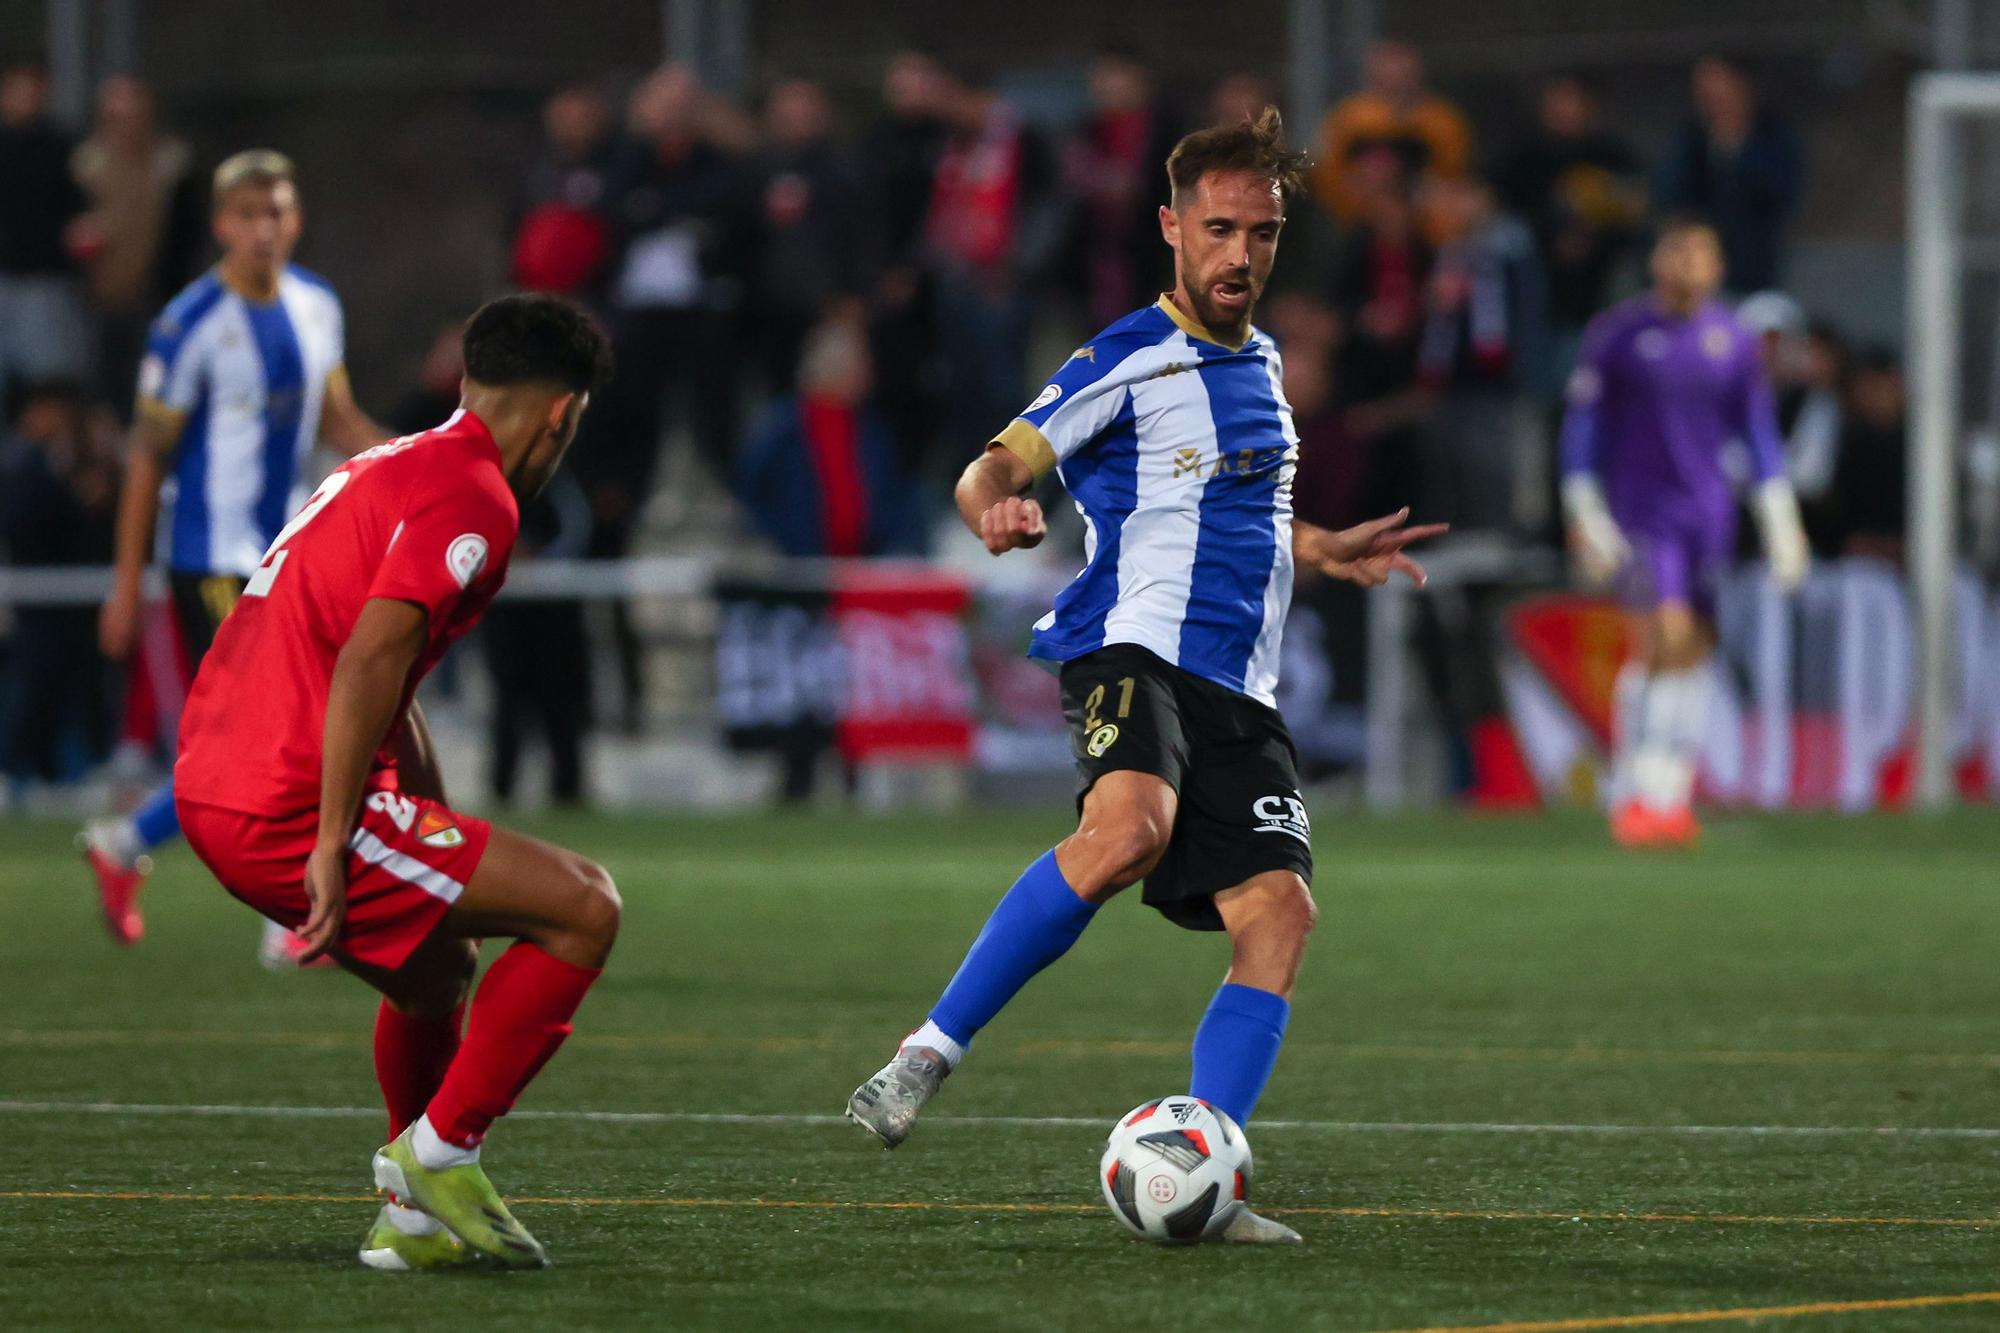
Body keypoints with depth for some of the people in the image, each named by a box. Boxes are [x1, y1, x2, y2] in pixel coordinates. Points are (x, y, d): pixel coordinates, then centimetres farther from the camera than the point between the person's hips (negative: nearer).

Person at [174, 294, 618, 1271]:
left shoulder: (390, 467, 22)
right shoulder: (473, 495, -9)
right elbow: (369, 659, -22)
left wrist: (454, 866, 30)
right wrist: (332, 846, -22)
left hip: (212, 786, 10)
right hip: (288, 809, -10)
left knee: (439, 964, 30)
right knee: (584, 910, -6)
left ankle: (414, 1219, 32)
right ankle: (439, 1154, -2)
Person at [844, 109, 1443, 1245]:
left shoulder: (1260, 364, 22)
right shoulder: (1130, 362, -2)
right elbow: (994, 468, -8)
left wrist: (1328, 551, 32)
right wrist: (997, 508, -29)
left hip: (1240, 690, 8)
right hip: (1136, 646, -7)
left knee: (1279, 911, -10)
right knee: (1129, 830, -35)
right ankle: (932, 1052, -25)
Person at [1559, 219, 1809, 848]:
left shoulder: (1733, 340, 7)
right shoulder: (1616, 334, -2)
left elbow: (1759, 433, 13)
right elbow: (1582, 428, 1)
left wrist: (1780, 523, 8)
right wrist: (1586, 518, -5)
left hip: (1709, 511, 4)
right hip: (1640, 509, -4)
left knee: (1693, 655, 4)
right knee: (1666, 639, -18)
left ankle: (1669, 797, 12)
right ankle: (1637, 791, -13)